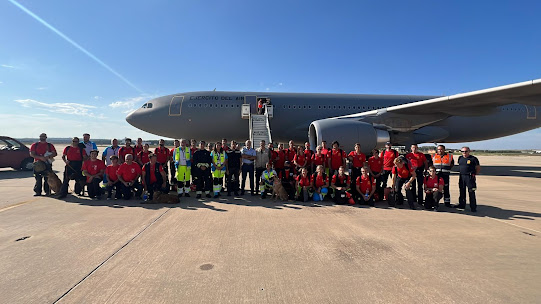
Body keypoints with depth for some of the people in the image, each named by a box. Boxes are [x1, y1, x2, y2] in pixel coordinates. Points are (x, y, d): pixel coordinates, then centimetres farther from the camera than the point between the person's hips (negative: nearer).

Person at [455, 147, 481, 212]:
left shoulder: (473, 159, -5)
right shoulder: (460, 158, 12)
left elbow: (478, 168, 0)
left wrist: (474, 174, -5)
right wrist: (462, 172, 14)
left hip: (470, 177, -6)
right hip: (461, 177, 6)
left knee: (471, 193, -3)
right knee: (462, 191, 13)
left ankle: (473, 207, 5)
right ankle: (462, 204, 24)